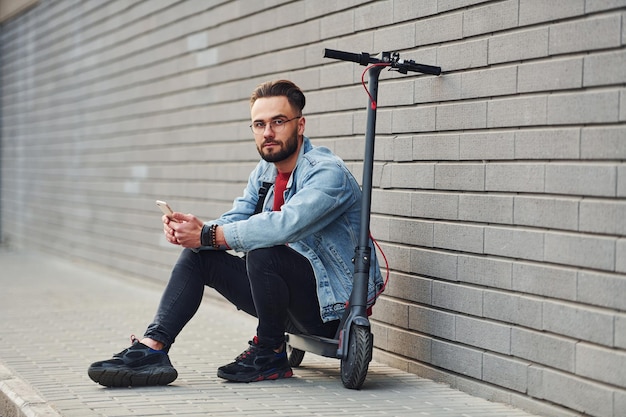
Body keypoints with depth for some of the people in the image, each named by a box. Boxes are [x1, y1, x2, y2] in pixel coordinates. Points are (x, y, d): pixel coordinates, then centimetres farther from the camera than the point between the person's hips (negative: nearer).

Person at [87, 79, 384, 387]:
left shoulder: (328, 172, -19)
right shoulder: (263, 174, 9)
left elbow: (283, 225, -34)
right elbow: (231, 222, 3)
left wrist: (207, 235, -28)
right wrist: (188, 229, -20)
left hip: (332, 303, -8)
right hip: (295, 303, 8)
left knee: (263, 251, -33)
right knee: (197, 255, 1)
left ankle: (270, 354, -12)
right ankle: (152, 349, -12)